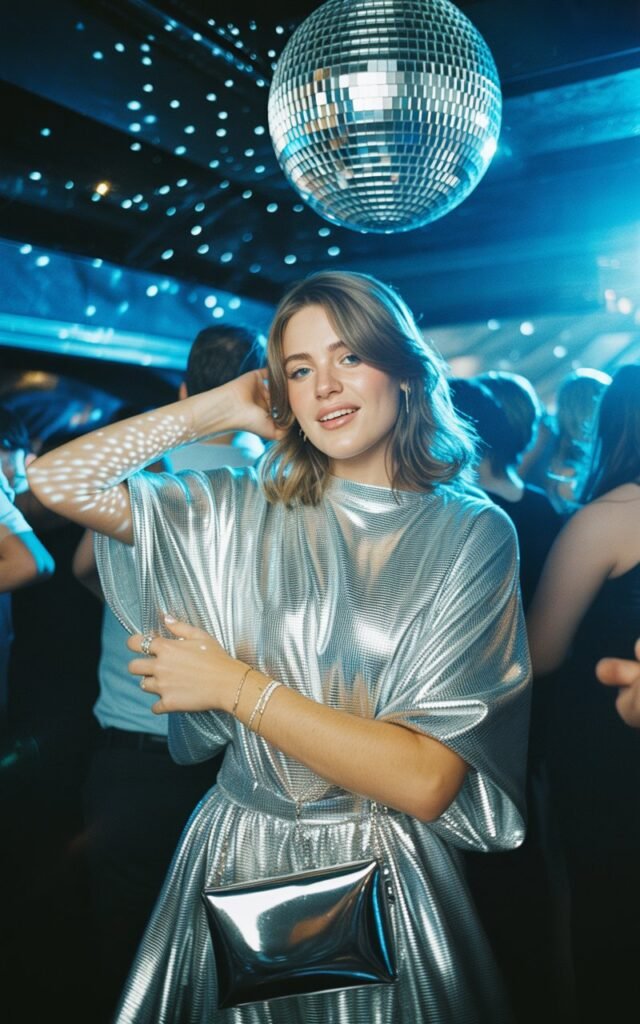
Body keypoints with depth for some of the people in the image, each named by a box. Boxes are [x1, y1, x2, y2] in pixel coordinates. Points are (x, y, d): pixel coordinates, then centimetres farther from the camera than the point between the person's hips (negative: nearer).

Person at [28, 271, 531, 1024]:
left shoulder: (472, 533, -11)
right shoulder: (245, 512, -3)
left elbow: (427, 781, -18)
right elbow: (56, 479, -8)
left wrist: (237, 686, -15)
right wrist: (221, 408, -6)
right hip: (234, 858, 3)